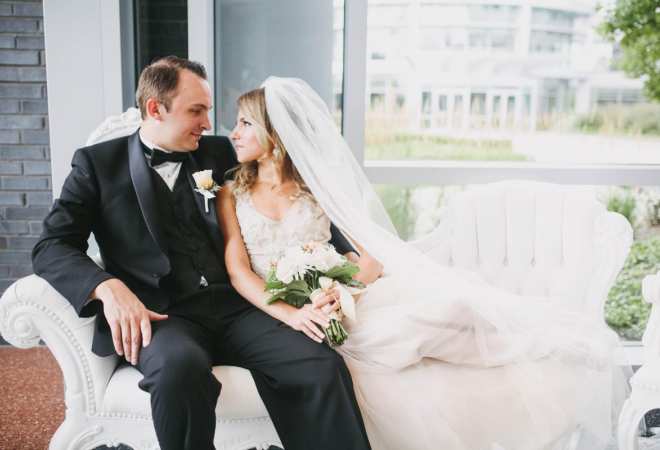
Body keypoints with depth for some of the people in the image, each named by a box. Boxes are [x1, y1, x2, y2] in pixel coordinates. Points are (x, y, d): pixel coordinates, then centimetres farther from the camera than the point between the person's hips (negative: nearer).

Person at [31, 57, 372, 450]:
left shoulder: (219, 152, 16)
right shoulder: (98, 163, 8)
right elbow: (52, 246, 2)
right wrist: (108, 288, -19)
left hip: (233, 306, 3)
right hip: (162, 314, -2)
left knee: (323, 367, -25)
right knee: (181, 367, -37)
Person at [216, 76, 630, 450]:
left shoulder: (317, 185, 7)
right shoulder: (232, 194, 5)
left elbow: (374, 255, 1)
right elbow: (238, 271, -6)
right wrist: (290, 313, -22)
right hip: (279, 316, -2)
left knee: (443, 299, -21)